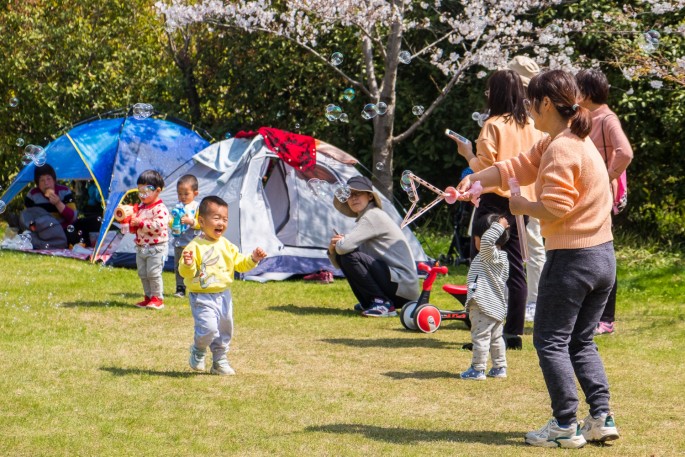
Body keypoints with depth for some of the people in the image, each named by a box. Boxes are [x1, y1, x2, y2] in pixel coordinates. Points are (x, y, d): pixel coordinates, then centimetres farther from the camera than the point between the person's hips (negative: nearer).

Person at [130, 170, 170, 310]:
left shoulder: (160, 209, -14)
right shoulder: (141, 207, 13)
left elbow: (158, 225, -28)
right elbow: (136, 227, 23)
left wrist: (140, 223, -27)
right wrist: (131, 223, 0)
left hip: (156, 247, -9)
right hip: (141, 246, 9)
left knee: (153, 273, -9)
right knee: (142, 274, 12)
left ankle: (157, 298, 1)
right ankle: (148, 297, 22)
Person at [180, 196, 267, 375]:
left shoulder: (226, 245, 7)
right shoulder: (195, 246, -15)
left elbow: (239, 263, 16)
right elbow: (186, 272, -18)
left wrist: (252, 259, -1)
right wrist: (188, 265, -40)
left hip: (223, 295, 7)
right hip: (202, 297, -7)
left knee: (225, 329, 14)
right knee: (208, 328, -20)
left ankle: (220, 361, 32)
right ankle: (198, 351, 11)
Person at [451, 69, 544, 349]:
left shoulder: (494, 125, -11)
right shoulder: (530, 126, 8)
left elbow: (484, 167, -12)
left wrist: (467, 153, 3)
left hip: (495, 200, -6)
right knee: (515, 268, 9)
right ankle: (514, 333, 9)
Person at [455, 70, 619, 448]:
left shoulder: (562, 149, -17)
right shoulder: (562, 142, 14)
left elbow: (554, 207, -24)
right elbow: (518, 167, 11)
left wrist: (518, 205, -6)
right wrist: (475, 179, -2)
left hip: (571, 260, -10)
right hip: (603, 257, 10)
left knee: (550, 342, 1)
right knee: (581, 342, 17)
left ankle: (565, 427, 3)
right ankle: (601, 419, 11)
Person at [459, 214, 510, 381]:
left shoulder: (490, 254, -15)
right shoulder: (498, 256, 16)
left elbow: (487, 240, -34)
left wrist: (499, 226, -25)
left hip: (484, 306, -11)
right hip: (496, 306, 11)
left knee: (480, 337, -6)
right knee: (495, 337, 17)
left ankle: (477, 370, -4)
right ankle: (499, 368, 24)